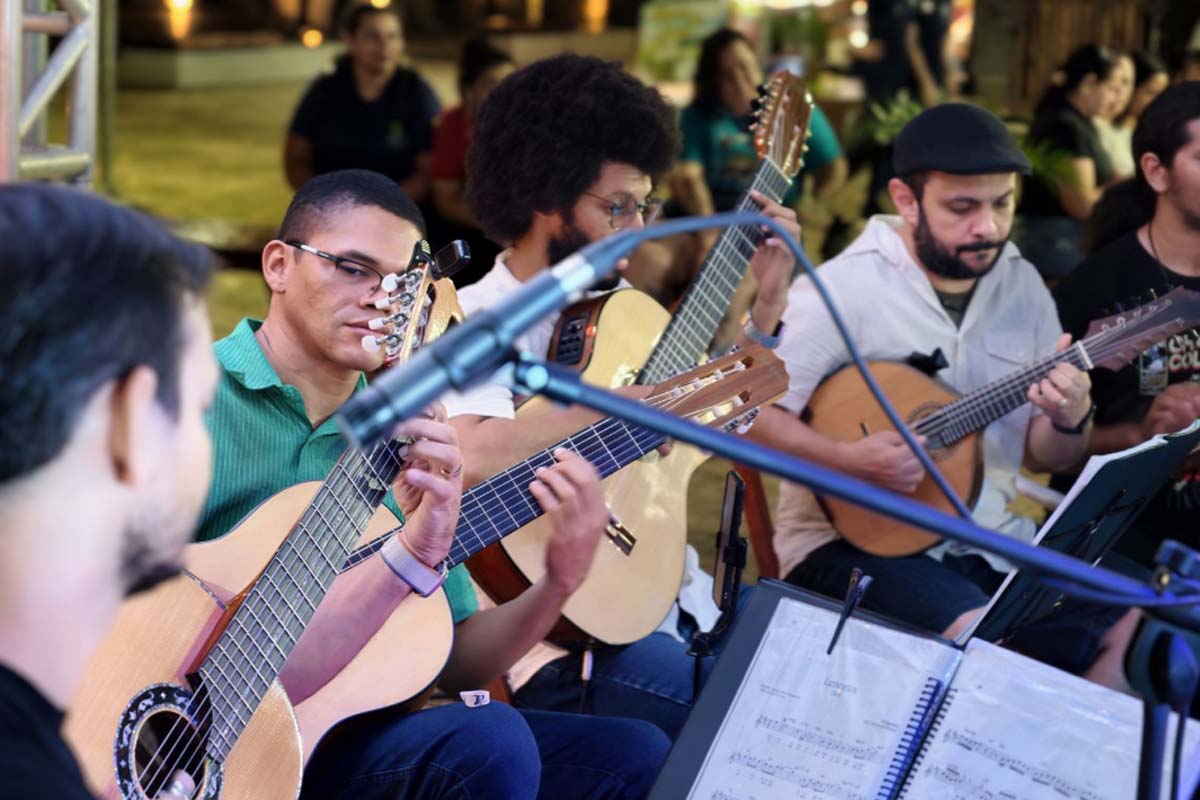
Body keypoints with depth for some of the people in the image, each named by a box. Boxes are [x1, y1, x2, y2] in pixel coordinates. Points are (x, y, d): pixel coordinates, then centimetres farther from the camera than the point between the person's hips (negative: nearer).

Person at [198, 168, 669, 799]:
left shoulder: (406, 441, 13)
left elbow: (456, 662, 13)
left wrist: (558, 584, -5)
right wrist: (408, 557, -27)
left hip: (367, 723, 7)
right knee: (490, 745, -28)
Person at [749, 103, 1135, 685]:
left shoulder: (1022, 287, 8)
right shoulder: (842, 289, -12)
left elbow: (1043, 457, 13)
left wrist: (1069, 419, -9)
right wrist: (847, 460, -28)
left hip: (991, 543, 6)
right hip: (854, 540, -6)